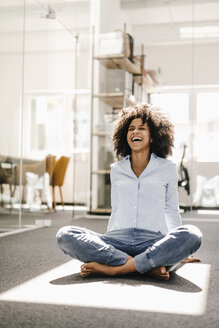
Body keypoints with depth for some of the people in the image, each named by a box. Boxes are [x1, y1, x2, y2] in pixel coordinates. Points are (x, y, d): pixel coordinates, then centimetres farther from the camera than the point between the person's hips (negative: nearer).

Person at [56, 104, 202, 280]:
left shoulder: (167, 168, 12)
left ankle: (114, 269, -29)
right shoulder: (117, 169, 18)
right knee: (65, 235, -23)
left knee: (192, 234, -33)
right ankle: (148, 266, -27)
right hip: (118, 241, 2)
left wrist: (182, 252, 21)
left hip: (153, 241, -1)